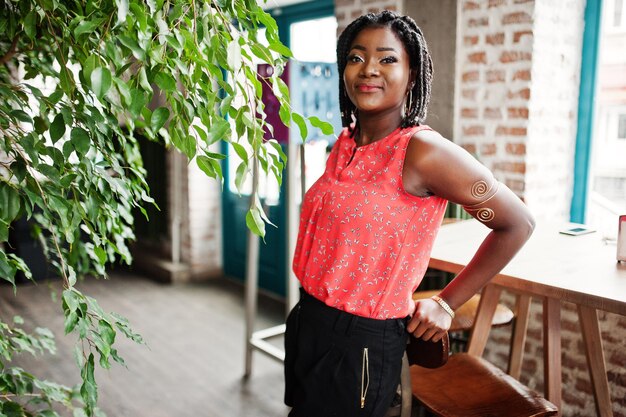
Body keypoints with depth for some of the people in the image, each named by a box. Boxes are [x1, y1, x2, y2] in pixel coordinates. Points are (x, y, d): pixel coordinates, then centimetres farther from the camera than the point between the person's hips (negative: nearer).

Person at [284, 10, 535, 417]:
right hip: (308, 323, 7)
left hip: (359, 342, -7)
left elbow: (517, 224, -13)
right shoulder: (344, 144, 2)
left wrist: (447, 304, -8)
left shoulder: (421, 150, -19)